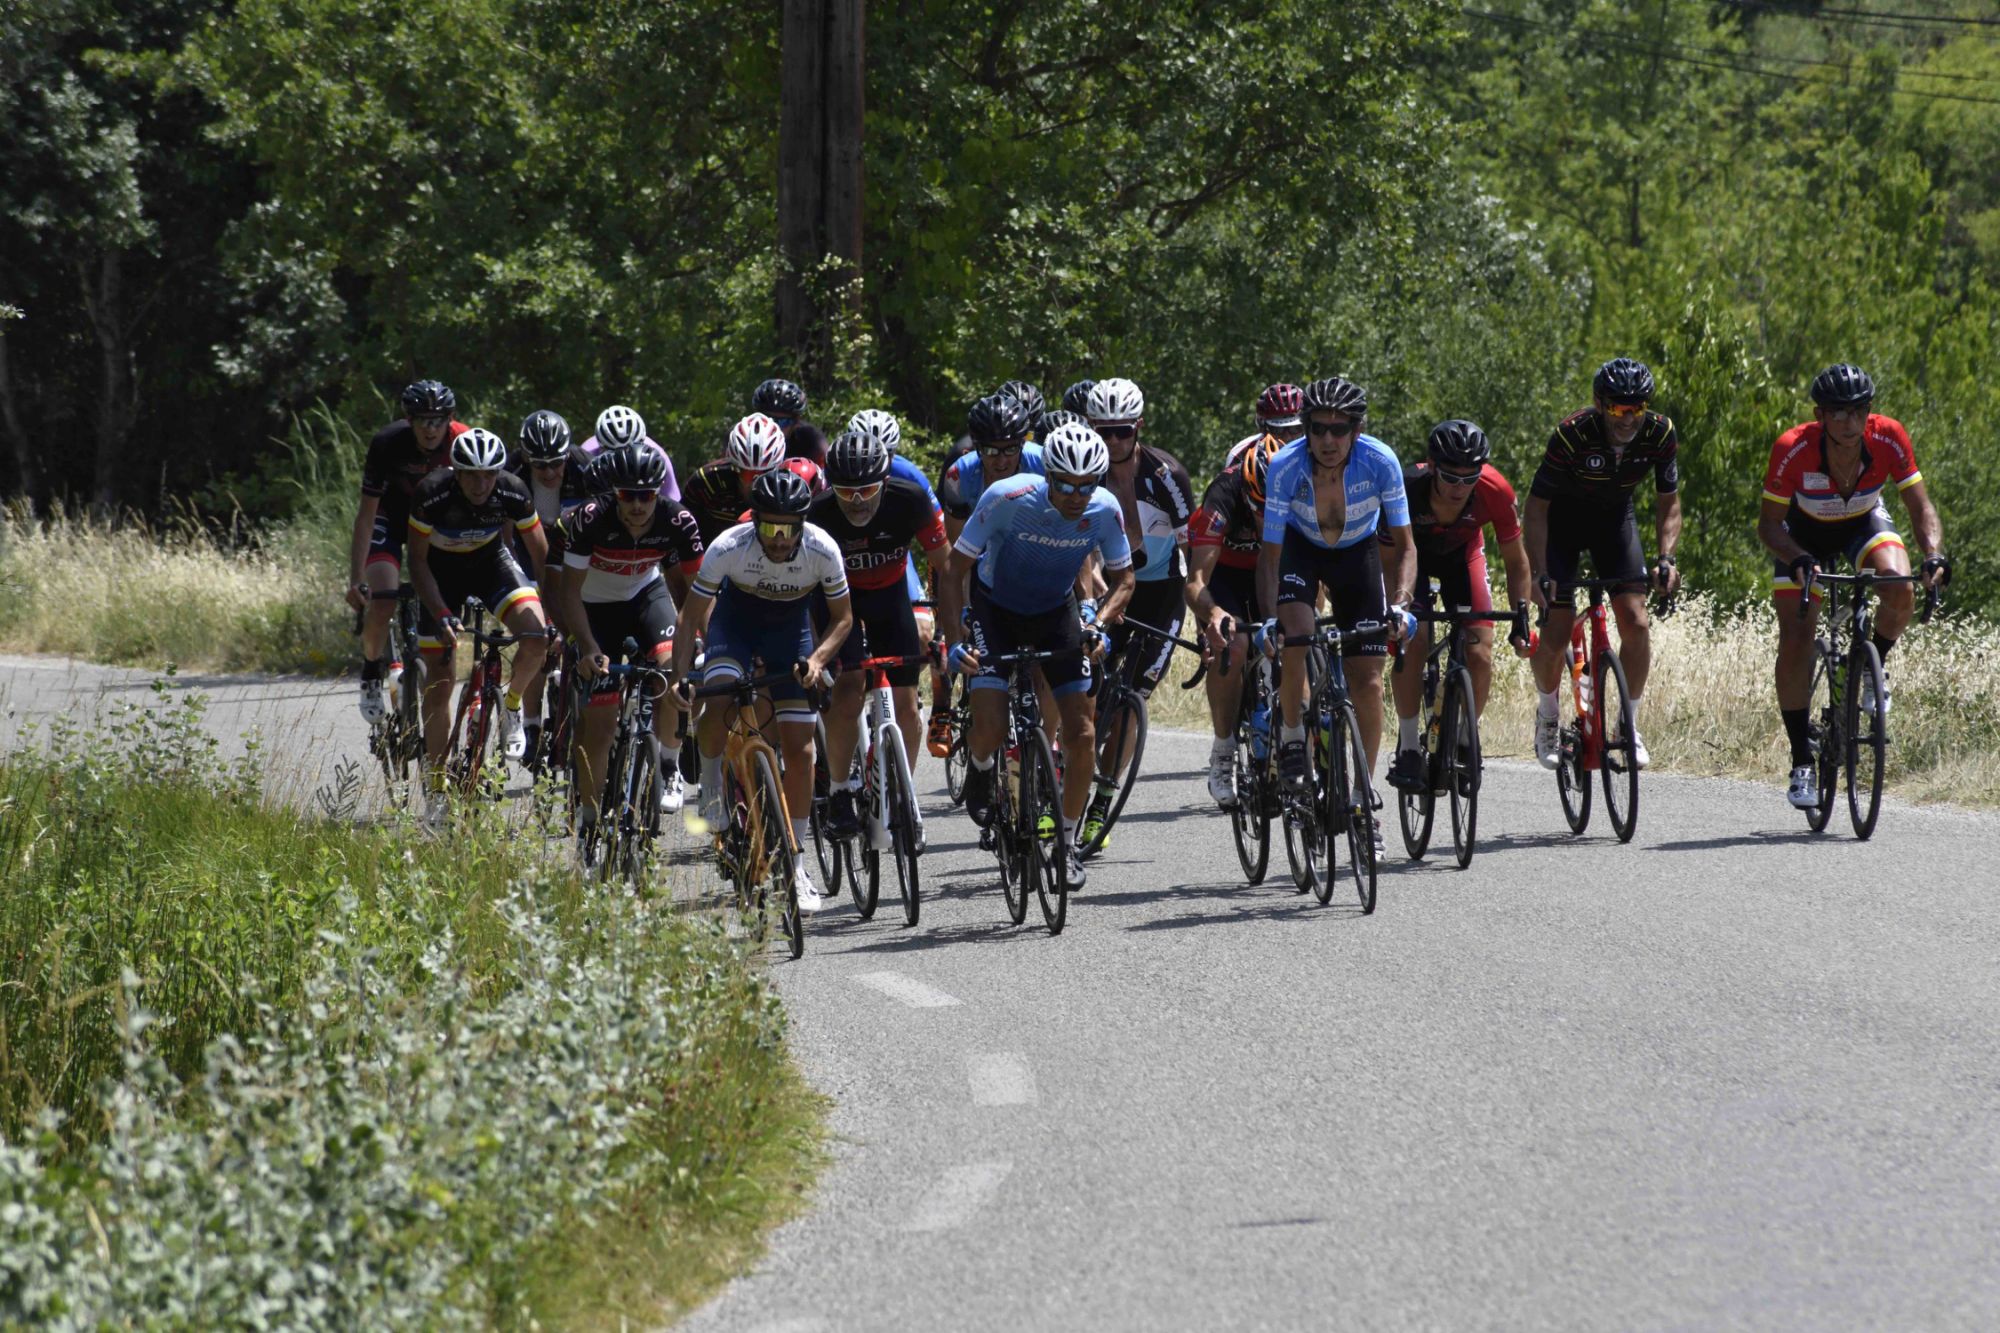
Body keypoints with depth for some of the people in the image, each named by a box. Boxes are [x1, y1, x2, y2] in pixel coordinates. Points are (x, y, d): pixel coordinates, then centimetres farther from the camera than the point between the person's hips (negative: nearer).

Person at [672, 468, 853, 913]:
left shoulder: (822, 550, -28)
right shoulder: (728, 548, -31)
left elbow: (842, 618, -12)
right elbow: (691, 615, -20)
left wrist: (817, 659, -30)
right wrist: (679, 675, -33)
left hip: (790, 628, 1)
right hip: (736, 621, -1)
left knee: (798, 749, -6)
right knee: (718, 703, -31)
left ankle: (795, 865, 4)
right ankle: (712, 795, -3)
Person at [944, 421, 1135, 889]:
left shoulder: (1105, 511, -21)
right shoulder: (1008, 499, -30)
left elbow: (1123, 578, -4)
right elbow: (954, 568, -21)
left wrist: (1102, 622, -24)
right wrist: (954, 638, -32)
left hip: (1055, 613, 2)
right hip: (996, 609, -2)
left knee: (1082, 735, -8)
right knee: (990, 729, -19)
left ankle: (1067, 841, 11)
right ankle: (979, 765, 18)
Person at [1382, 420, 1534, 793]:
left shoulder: (1495, 492, -32)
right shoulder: (1406, 488, -38)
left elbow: (1515, 560, -17)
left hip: (1461, 552, 2)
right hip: (1410, 552, -2)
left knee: (1480, 654, -14)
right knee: (1412, 641, -24)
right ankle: (1408, 747, -11)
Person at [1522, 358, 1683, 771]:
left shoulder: (1660, 435, -22)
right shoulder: (1573, 435, -32)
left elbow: (1668, 502, -8)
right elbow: (1536, 507, -24)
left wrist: (1666, 558, -24)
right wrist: (1539, 574, -32)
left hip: (1614, 517, 3)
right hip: (1562, 517, -3)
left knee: (1636, 622, -14)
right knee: (1555, 633, -11)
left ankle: (1629, 724, 2)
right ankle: (1547, 714, 17)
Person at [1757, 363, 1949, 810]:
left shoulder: (1888, 438, -29)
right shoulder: (1793, 449, -33)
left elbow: (1921, 507, -21)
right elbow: (1768, 524, -24)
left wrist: (1934, 555, -40)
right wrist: (1798, 560, -44)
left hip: (1864, 522, 1)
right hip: (1804, 530, -1)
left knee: (1901, 592, -30)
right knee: (1794, 642, -13)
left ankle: (1875, 665, 2)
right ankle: (1802, 762, 0)